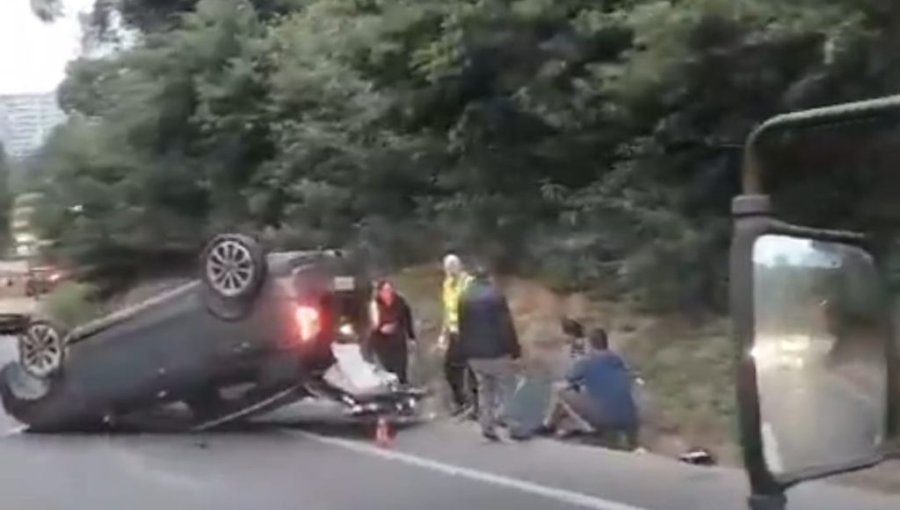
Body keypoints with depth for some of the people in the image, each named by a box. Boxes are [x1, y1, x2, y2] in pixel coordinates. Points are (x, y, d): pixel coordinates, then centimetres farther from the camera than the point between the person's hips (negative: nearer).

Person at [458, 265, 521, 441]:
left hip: (474, 352, 5)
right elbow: (507, 325, -12)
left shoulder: (465, 297, 7)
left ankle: (487, 425, 10)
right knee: (506, 387, 7)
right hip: (496, 350, -5)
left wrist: (465, 352, 14)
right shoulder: (496, 295, -9)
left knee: (484, 389, 15)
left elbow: (462, 327, 9)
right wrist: (514, 349, -9)